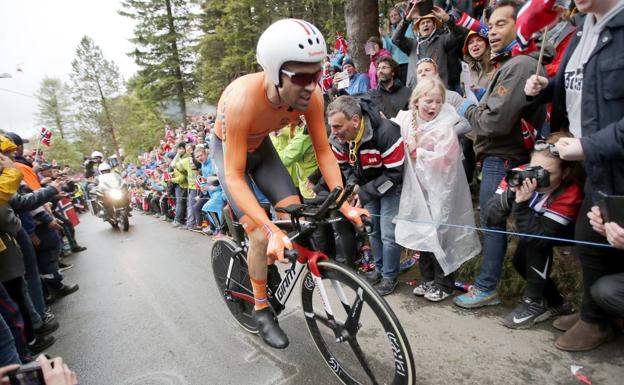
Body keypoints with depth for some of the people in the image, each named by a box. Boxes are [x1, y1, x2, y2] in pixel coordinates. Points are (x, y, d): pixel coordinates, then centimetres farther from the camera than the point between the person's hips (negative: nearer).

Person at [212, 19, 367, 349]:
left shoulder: (311, 95, -27)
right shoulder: (242, 99, -41)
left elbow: (323, 150, -17)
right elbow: (234, 176, -38)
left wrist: (344, 204, -25)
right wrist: (271, 230, -45)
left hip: (261, 147, 5)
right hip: (228, 150, -4)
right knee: (260, 235, -13)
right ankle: (261, 310, 9)